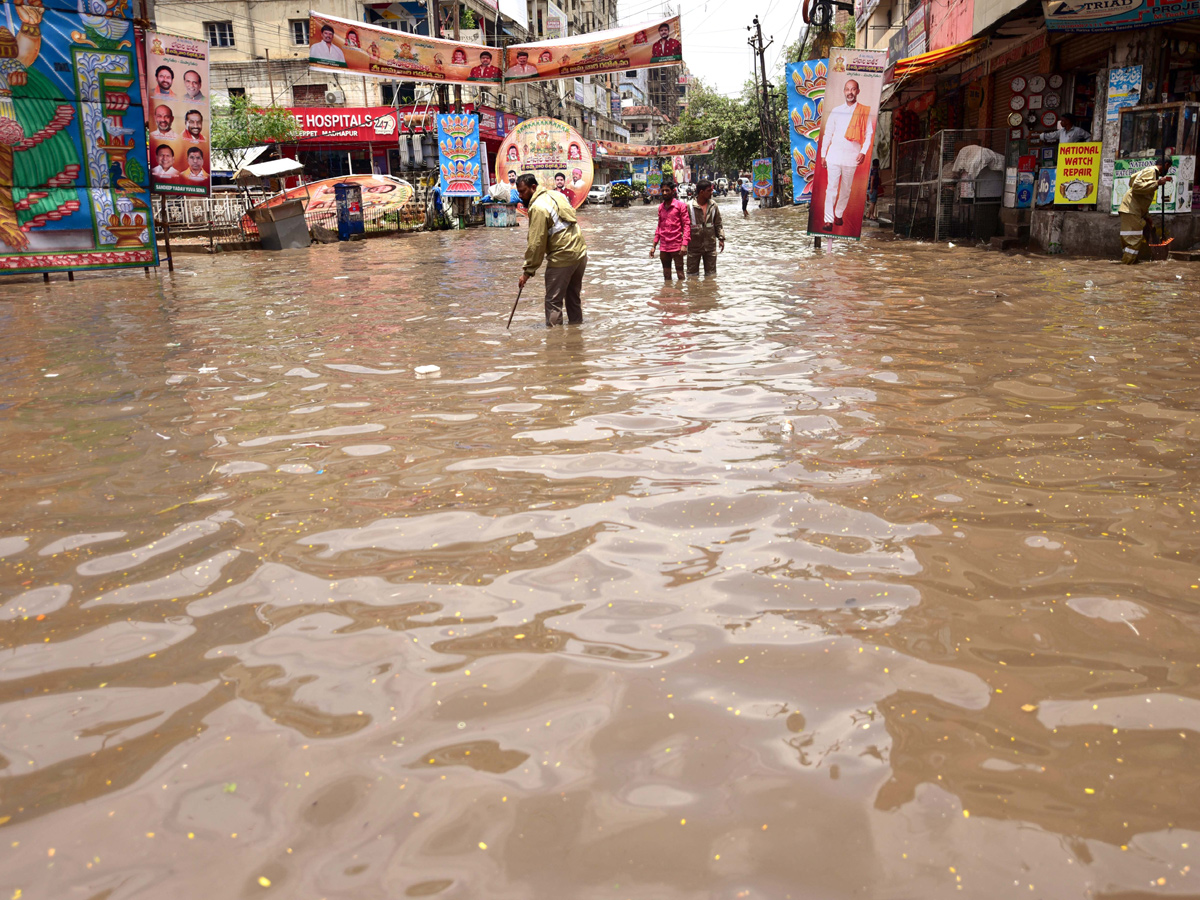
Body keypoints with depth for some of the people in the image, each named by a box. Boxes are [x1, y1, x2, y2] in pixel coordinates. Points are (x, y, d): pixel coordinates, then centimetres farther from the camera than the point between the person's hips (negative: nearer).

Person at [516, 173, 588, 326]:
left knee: (554, 301, -3)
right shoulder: (556, 195, 12)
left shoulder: (538, 207, -15)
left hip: (562, 257, -9)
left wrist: (528, 271, -13)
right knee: (573, 296, 21)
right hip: (581, 252, 9)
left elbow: (537, 243, -18)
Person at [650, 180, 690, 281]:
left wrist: (684, 244, -17)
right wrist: (654, 245, 14)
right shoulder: (661, 207, 14)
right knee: (666, 277, 10)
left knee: (680, 276, -2)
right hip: (663, 247, 5)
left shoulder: (680, 205, -3)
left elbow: (686, 225, -6)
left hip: (676, 246, -5)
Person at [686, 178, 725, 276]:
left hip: (710, 246, 3)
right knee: (692, 273, 5)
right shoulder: (689, 206, -9)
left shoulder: (713, 206, 4)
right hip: (694, 246, -3)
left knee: (711, 273, 10)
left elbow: (718, 224, 11)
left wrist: (721, 238, 4)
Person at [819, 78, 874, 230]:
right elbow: (827, 134, 12)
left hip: (852, 157, 0)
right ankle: (828, 220, -7)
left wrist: (863, 152, -9)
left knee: (846, 189, 7)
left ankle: (839, 214, 23)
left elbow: (869, 134, 5)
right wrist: (823, 155, 8)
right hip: (834, 155, 0)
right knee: (831, 187, -6)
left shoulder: (865, 112, 4)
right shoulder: (836, 112, 8)